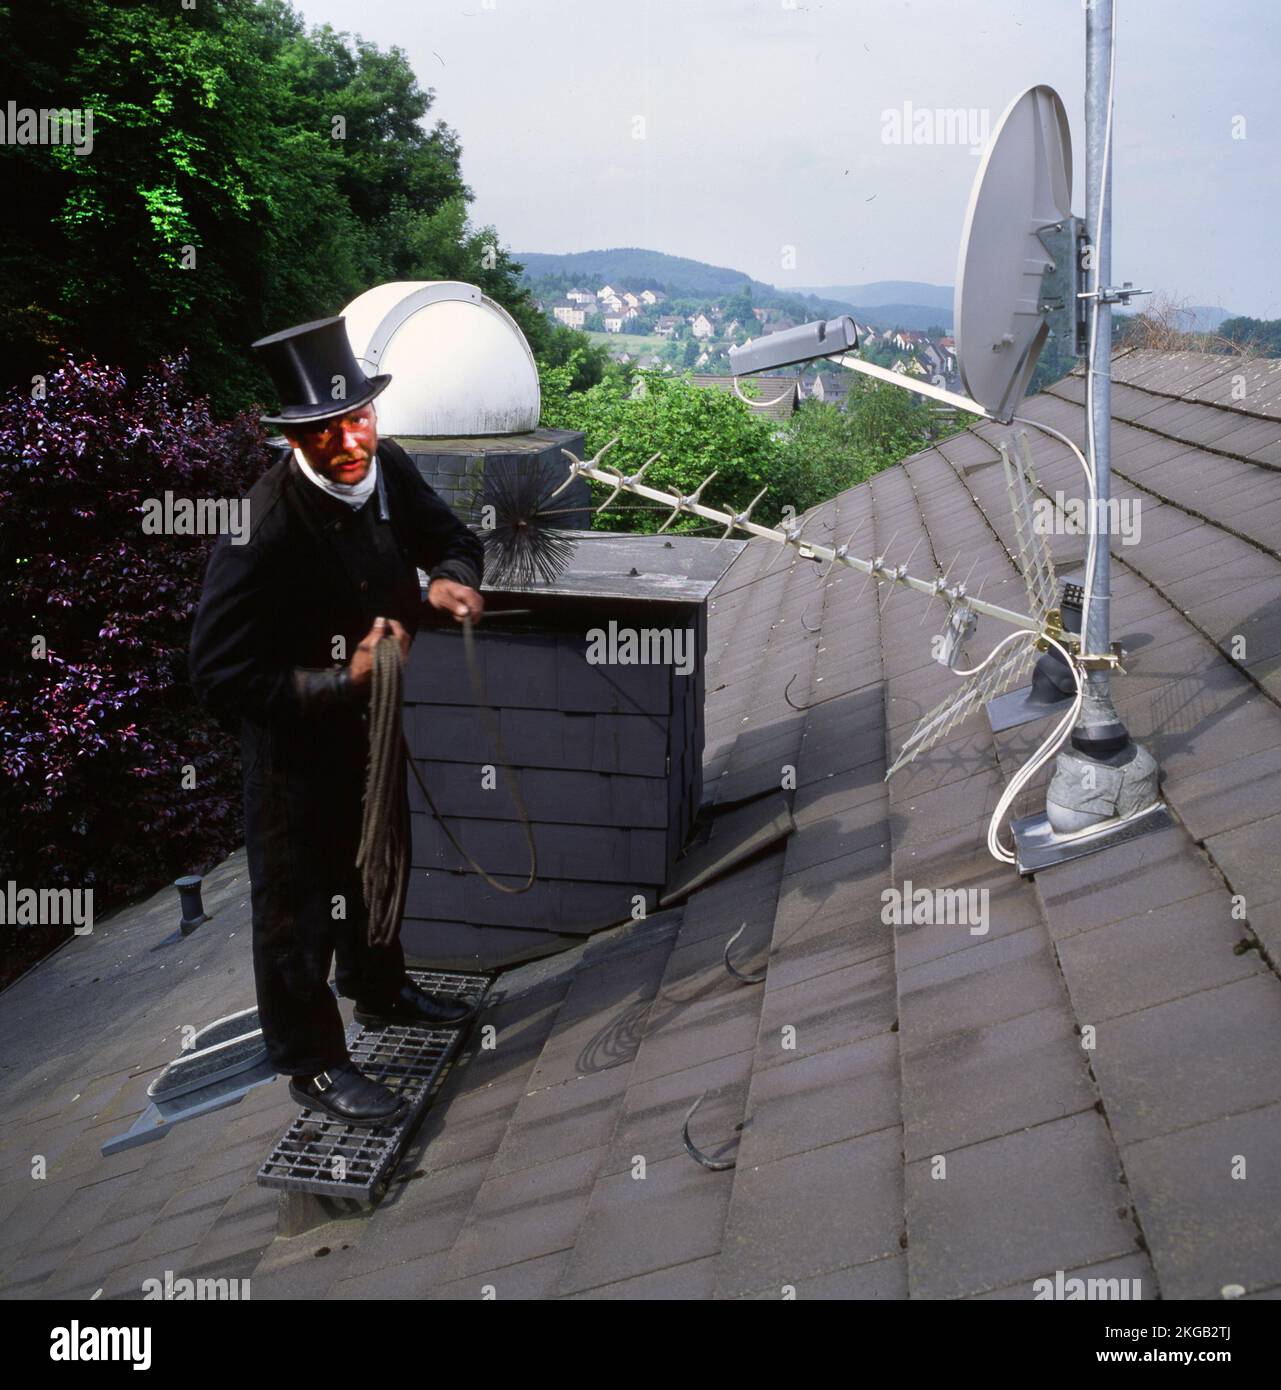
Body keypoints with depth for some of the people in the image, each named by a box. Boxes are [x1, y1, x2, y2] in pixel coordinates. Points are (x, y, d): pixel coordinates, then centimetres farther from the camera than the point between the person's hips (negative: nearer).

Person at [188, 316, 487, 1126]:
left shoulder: (388, 468, -12)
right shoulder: (265, 527, -32)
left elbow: (450, 537, 6)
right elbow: (219, 677, -30)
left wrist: (450, 576, -17)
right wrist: (340, 682, -33)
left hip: (374, 720, 7)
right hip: (297, 739, -7)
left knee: (374, 863, 27)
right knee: (301, 900, 10)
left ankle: (378, 988, 54)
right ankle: (313, 1064, 31)